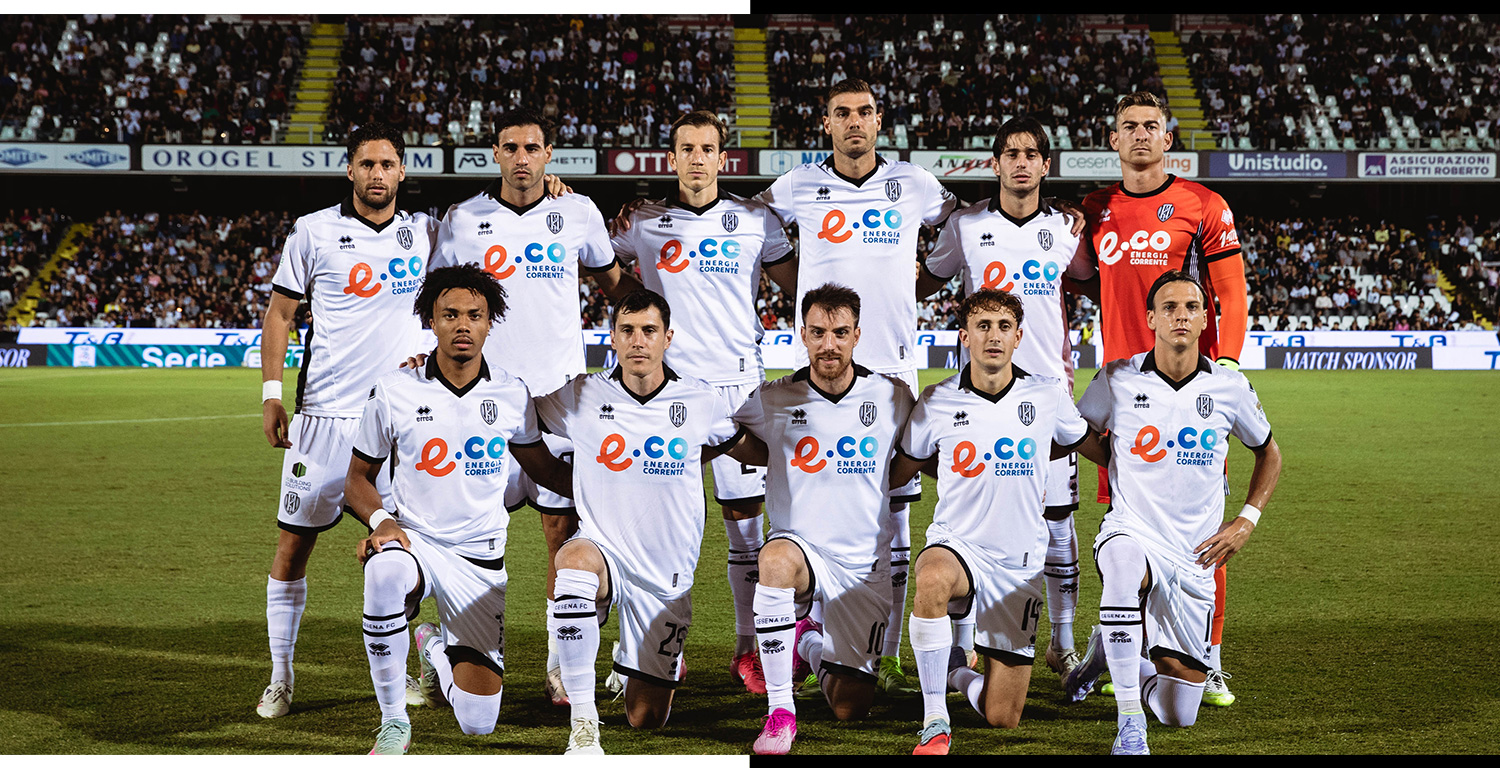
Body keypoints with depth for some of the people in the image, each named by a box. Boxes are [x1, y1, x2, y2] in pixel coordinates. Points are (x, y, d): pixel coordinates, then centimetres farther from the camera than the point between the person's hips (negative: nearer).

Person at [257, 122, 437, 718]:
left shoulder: (425, 232, 7)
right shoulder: (314, 232, 0)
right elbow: (279, 312, 6)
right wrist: (271, 393, -2)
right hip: (327, 412, -2)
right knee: (294, 542, 1)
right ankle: (280, 679, 12)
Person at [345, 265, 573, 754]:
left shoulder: (512, 396, 1)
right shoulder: (393, 393, -4)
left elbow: (544, 468, 17)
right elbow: (359, 477, 6)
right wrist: (381, 521, -14)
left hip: (479, 561, 2)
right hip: (413, 541, -1)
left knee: (478, 722, -6)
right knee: (386, 572, -41)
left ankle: (437, 649, 31)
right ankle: (393, 721, -22)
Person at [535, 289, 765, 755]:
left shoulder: (701, 403, -2)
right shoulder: (581, 398, -4)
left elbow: (761, 453, 17)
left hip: (666, 577, 1)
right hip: (603, 553, -1)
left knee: (646, 720, 5)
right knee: (574, 559, -40)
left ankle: (662, 665, 45)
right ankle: (582, 723, -30)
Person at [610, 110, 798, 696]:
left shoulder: (756, 222, 7)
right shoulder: (644, 224, 7)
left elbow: (802, 288, 15)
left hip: (737, 383, 0)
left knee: (747, 520, -1)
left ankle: (748, 649, 7)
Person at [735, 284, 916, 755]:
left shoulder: (893, 397, -1)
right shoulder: (774, 400, -4)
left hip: (864, 569, 1)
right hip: (801, 551, -1)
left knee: (850, 708, -2)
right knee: (776, 557, -39)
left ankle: (812, 642, 33)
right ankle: (780, 712, -26)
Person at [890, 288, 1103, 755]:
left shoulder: (1047, 397, -2)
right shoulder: (937, 402, -3)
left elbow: (1088, 445, 19)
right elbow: (899, 471, 13)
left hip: (1019, 564, 1)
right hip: (956, 545, -1)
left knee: (1003, 718, -2)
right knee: (933, 578, -41)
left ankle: (953, 670, 32)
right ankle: (934, 721, -27)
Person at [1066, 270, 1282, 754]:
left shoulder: (1229, 388, -1)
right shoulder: (1118, 380, -5)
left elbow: (1268, 453, 16)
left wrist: (1247, 521, 5)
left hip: (1194, 555, 2)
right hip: (1131, 533, -2)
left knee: (1178, 713, 1)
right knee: (1126, 569, -43)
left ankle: (1114, 649, 34)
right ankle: (1129, 724, -32)